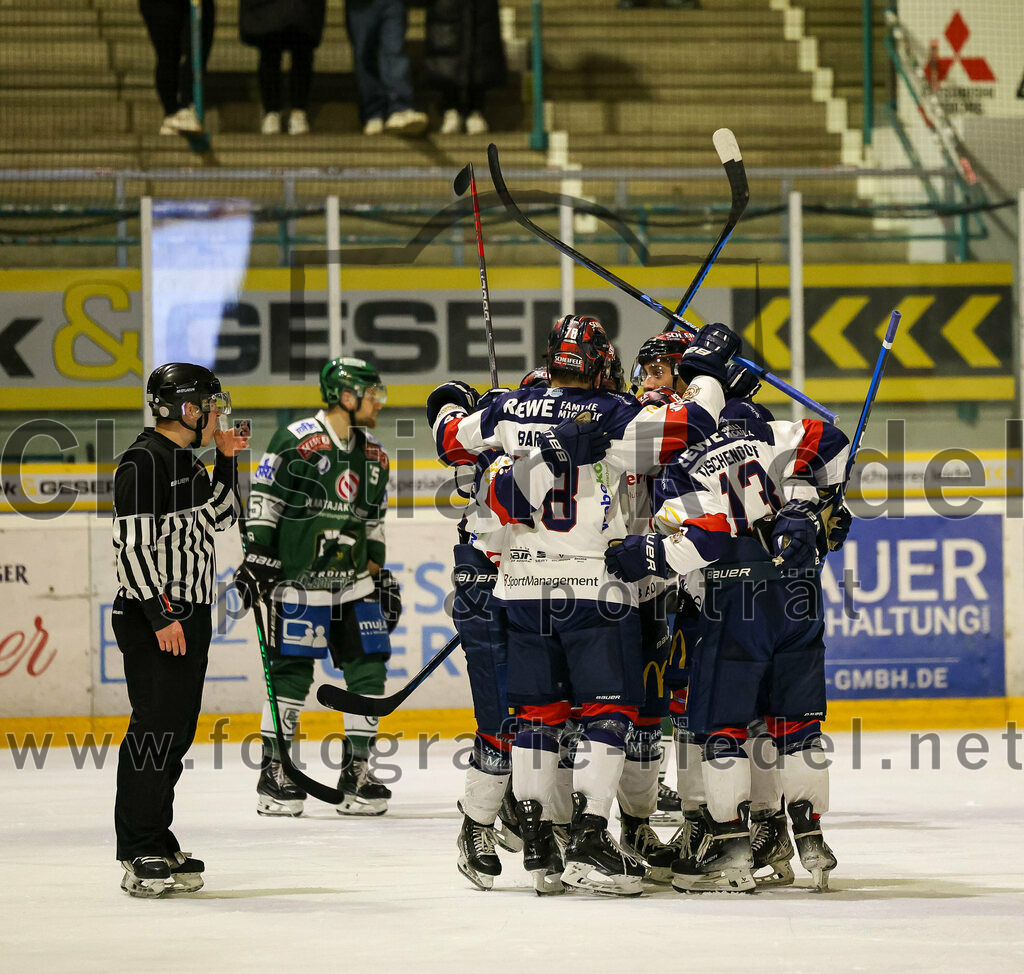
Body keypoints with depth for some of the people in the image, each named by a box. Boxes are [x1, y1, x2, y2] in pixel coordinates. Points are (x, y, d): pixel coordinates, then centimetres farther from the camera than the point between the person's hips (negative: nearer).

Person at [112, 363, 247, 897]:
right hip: (152, 617, -10)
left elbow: (222, 516, 25)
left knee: (179, 730, 11)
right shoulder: (144, 462, -14)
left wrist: (226, 460, 14)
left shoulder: (187, 461, 16)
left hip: (189, 613, 10)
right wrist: (160, 615, -22)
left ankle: (157, 843, 17)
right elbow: (131, 545, -19)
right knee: (155, 727, -11)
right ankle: (139, 857, -10)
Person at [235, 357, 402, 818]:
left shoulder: (373, 455, 13)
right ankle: (272, 773, 2)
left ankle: (356, 772, 9)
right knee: (292, 672, -6)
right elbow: (264, 498, -8)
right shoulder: (297, 440, -10)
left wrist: (380, 573, 19)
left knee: (368, 670, 1)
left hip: (354, 584, 7)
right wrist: (257, 556, -12)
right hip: (299, 581, -7)